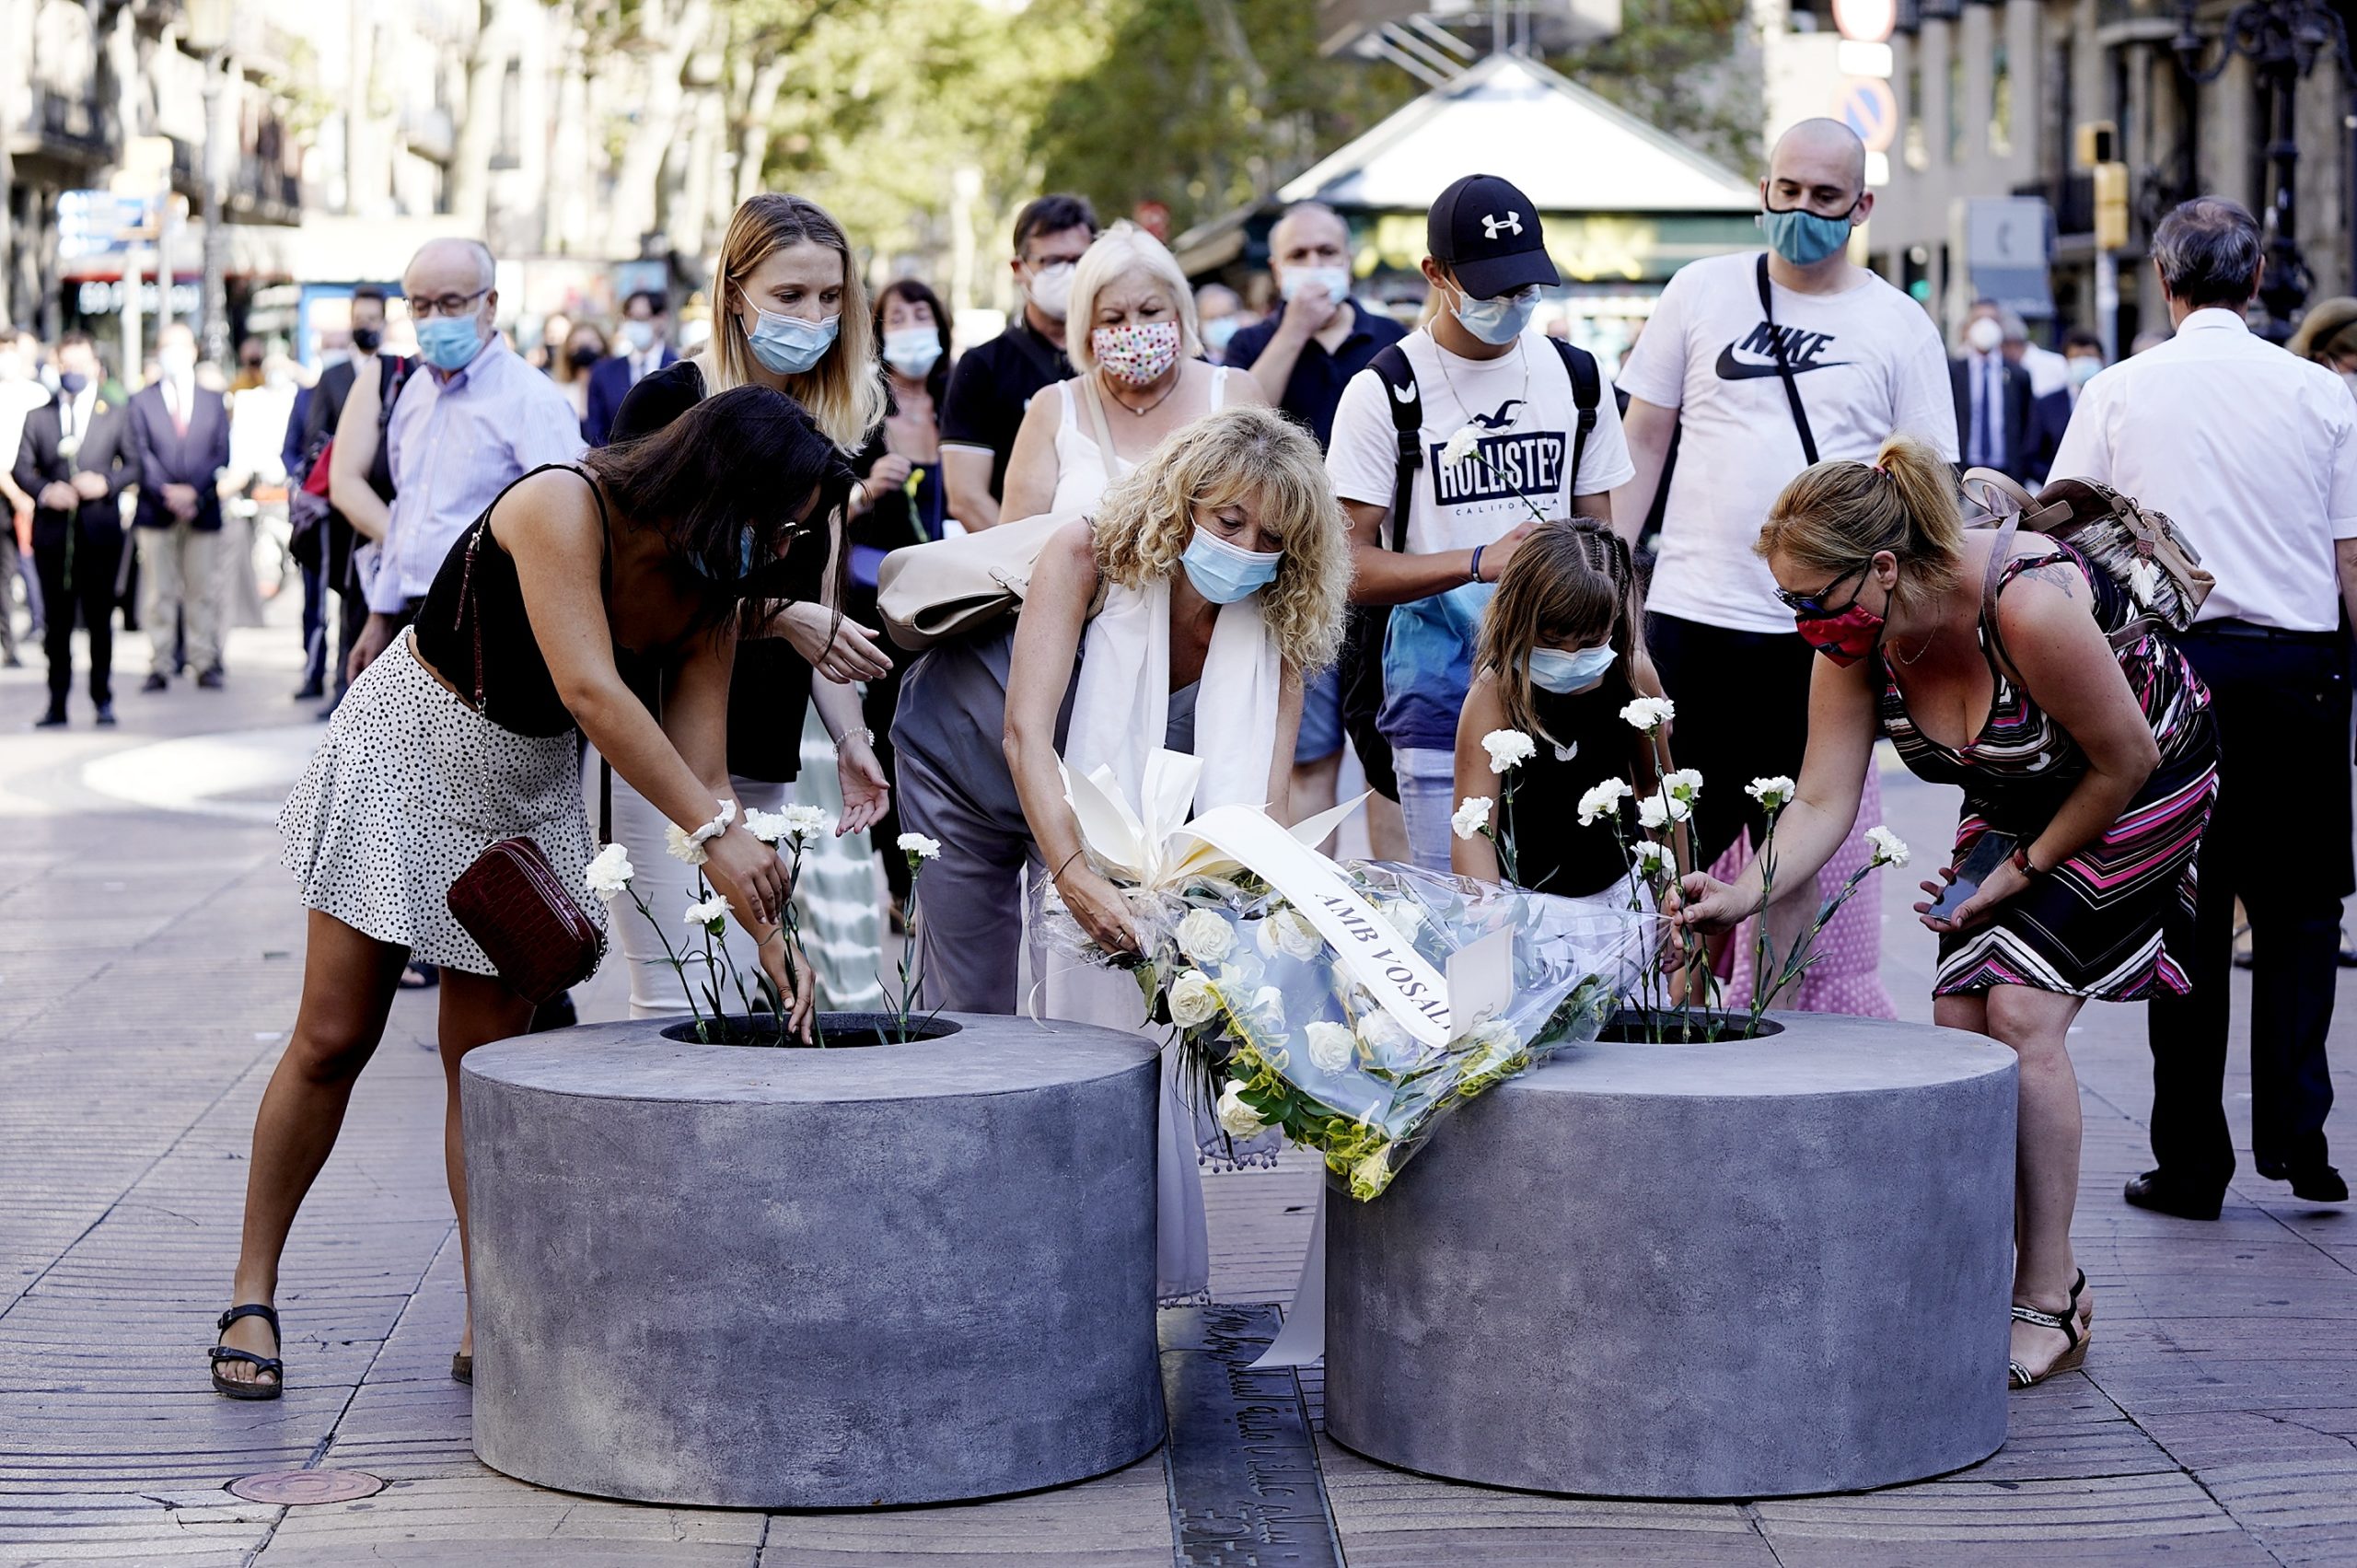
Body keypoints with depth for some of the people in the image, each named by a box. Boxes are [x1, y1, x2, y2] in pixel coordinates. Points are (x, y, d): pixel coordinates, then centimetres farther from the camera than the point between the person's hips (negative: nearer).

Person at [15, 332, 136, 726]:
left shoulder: (116, 415, 9)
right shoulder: (38, 417, 11)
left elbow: (134, 464, 7)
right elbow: (22, 468, 9)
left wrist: (107, 483, -11)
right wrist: (44, 491, -10)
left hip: (100, 530, -1)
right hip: (53, 531, 1)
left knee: (99, 617, 2)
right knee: (57, 620, 3)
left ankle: (103, 699, 9)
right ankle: (57, 703, 7)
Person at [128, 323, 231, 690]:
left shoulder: (214, 400, 13)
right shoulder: (141, 401, 9)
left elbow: (221, 454, 7)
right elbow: (140, 454, 1)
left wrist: (194, 492, -8)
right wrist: (167, 493, -12)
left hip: (203, 509, 1)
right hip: (156, 510, -1)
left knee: (204, 590, 0)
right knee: (158, 593, -1)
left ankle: (206, 663, 4)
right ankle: (160, 666, 1)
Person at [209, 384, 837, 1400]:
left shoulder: (713, 592, -9)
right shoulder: (563, 507, -29)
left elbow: (700, 768, -10)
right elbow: (591, 694, -38)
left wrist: (766, 931, -21)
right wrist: (717, 831, -43)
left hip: (529, 795, 5)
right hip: (409, 750, -5)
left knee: (487, 1060, 0)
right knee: (334, 1040, -2)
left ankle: (487, 1328, 2)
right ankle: (253, 1295, 10)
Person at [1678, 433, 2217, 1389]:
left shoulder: (2029, 602, -38)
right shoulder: (1857, 641, -18)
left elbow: (2126, 760, -25)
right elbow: (1822, 804, -16)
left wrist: (2025, 870, -15)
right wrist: (1741, 897, -33)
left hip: (2145, 792, -6)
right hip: (2013, 802, 6)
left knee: (2023, 1007, -18)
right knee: (1959, 1016, -6)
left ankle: (2051, 1302, -11)